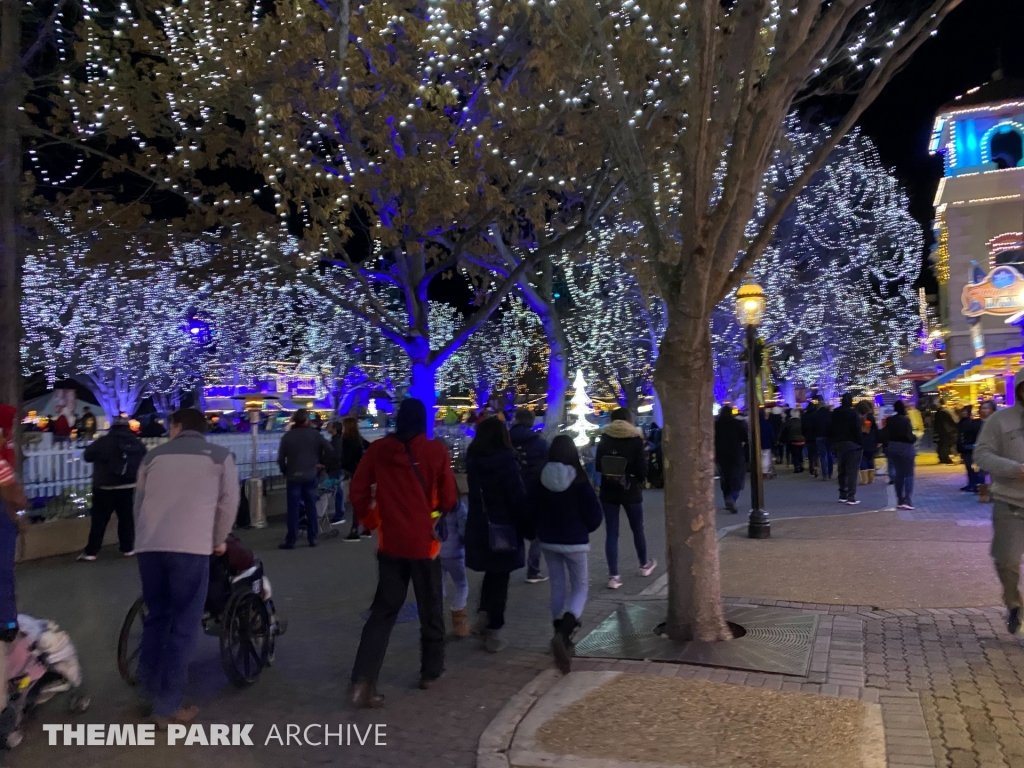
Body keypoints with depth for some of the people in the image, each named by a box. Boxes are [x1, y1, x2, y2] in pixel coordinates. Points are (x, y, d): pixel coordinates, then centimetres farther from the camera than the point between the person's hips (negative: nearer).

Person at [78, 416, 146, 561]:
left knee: (99, 520, 2)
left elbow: (87, 456, 1)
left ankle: (91, 552, 5)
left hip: (105, 488, -3)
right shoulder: (137, 443, 3)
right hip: (129, 487, 3)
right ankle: (128, 548, 15)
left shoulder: (104, 441, -8)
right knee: (126, 518, 10)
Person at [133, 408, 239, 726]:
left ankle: (150, 691, 26)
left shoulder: (154, 456, 18)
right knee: (184, 626, 2)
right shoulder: (220, 456, 11)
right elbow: (228, 502, 7)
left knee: (155, 619, 19)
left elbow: (138, 502, 22)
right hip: (191, 547, -4)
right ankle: (168, 707, 3)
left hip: (149, 547, 4)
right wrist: (218, 540, 22)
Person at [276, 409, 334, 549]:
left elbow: (281, 458, -5)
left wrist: (285, 472, 10)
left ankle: (291, 541, 1)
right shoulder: (315, 434, 0)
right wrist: (322, 463, 4)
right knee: (311, 507, 9)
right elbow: (328, 449, -10)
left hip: (293, 477, -1)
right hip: (310, 476, 2)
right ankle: (312, 538, 11)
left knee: (293, 509, 1)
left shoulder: (287, 436, -3)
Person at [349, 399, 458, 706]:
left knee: (383, 610, 10)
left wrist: (370, 521, 13)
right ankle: (430, 672, 28)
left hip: (391, 542, 2)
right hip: (424, 542, -2)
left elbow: (358, 491, -2)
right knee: (430, 610, 15)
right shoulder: (436, 451, -9)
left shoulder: (377, 450, -3)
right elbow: (448, 500, -5)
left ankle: (363, 681, 0)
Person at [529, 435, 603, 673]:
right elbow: (594, 516, -9)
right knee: (580, 588, 6)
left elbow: (531, 512, 5)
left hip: (548, 542, 4)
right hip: (575, 543, -3)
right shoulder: (580, 483, -14)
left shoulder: (539, 482, -4)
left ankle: (561, 635, 22)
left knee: (557, 586, 17)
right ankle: (562, 634, -17)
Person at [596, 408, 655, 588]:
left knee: (611, 533, 4)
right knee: (637, 529, 19)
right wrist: (639, 480, 10)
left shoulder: (604, 439, 0)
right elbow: (642, 468, -10)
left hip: (608, 491, 1)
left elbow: (597, 465, 3)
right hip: (631, 491, -1)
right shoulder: (635, 439, -8)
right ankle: (644, 565, 39)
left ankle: (613, 576, 0)